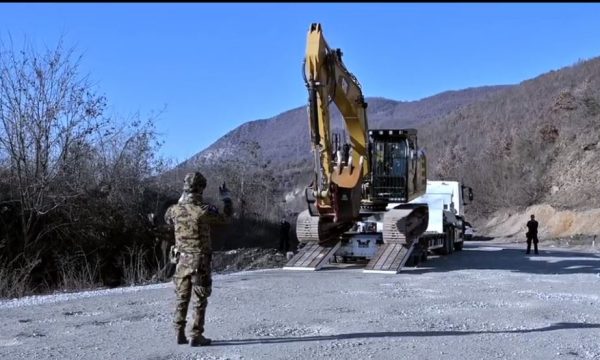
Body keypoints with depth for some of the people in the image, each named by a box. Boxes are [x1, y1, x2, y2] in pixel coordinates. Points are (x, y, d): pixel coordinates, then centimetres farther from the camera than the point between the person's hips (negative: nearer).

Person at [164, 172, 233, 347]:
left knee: (182, 299, 15)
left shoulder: (176, 209, -4)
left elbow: (168, 219, 21)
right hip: (200, 261, -5)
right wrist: (226, 197, 13)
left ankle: (180, 334, 19)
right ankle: (196, 336, 5)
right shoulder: (205, 211, -17)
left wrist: (181, 199, 24)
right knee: (200, 301, 4)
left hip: (182, 260, 5)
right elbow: (226, 218, -1)